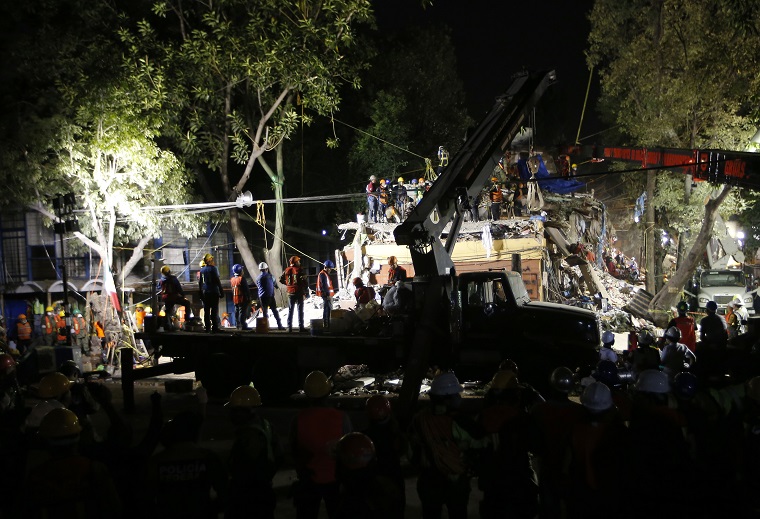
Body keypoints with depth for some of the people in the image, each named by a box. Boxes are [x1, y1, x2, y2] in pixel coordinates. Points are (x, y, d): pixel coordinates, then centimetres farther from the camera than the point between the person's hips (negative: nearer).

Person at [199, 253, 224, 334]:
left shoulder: (202, 270, 10)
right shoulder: (213, 268, -7)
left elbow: (200, 282, 14)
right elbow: (217, 281, -11)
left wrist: (201, 293, 20)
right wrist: (221, 291, -7)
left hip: (205, 293, 5)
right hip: (214, 292, -5)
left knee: (206, 311, 7)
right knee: (214, 311, -5)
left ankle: (207, 328, 6)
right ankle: (215, 328, -10)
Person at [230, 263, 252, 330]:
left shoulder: (232, 279, 9)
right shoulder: (242, 279, -14)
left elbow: (232, 289, 15)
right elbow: (247, 289, -15)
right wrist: (249, 298, -7)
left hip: (235, 299, 8)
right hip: (242, 298, -8)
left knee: (237, 312, 13)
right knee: (243, 312, -7)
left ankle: (238, 325, 18)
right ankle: (243, 325, -10)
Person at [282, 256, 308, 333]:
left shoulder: (287, 270, 3)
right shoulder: (299, 270, -10)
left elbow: (281, 280, 8)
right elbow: (304, 281, -14)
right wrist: (305, 292, -5)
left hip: (290, 293, 4)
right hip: (299, 292, -4)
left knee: (290, 310, 11)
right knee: (300, 310, 2)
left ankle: (289, 327, 10)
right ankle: (301, 327, 0)